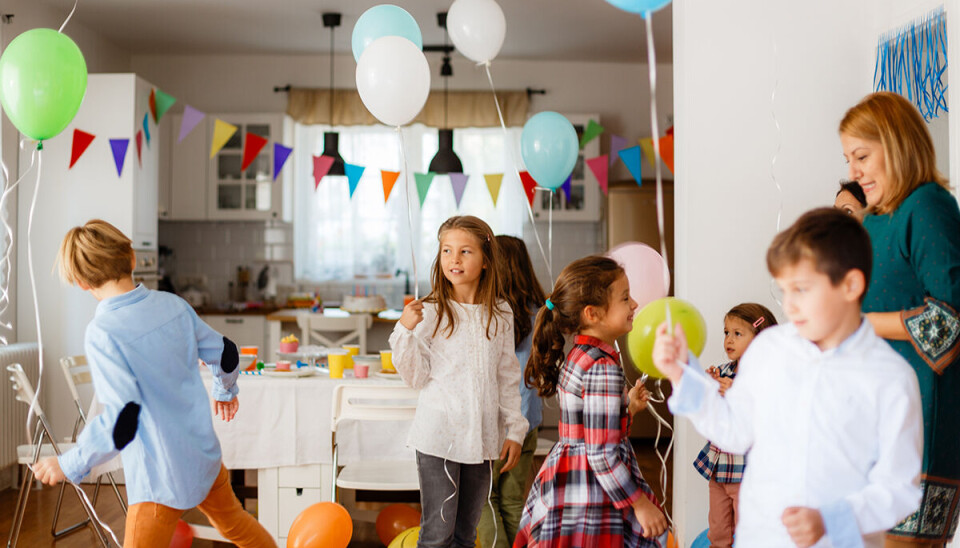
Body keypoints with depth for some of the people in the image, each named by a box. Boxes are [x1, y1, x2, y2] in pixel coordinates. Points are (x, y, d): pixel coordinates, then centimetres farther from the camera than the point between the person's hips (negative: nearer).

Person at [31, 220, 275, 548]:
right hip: (205, 455, 7)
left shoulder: (102, 332, -22)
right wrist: (226, 389, 31)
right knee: (232, 520, 31)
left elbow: (123, 420, -27)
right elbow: (225, 354, 9)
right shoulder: (173, 304, -3)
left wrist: (70, 464, -15)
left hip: (162, 478, -7)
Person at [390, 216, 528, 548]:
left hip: (482, 439, 4)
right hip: (438, 437, -4)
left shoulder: (500, 315, 4)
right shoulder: (429, 312, -8)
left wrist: (514, 431, 8)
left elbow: (508, 378, 10)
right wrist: (405, 331, -19)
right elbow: (416, 377, -6)